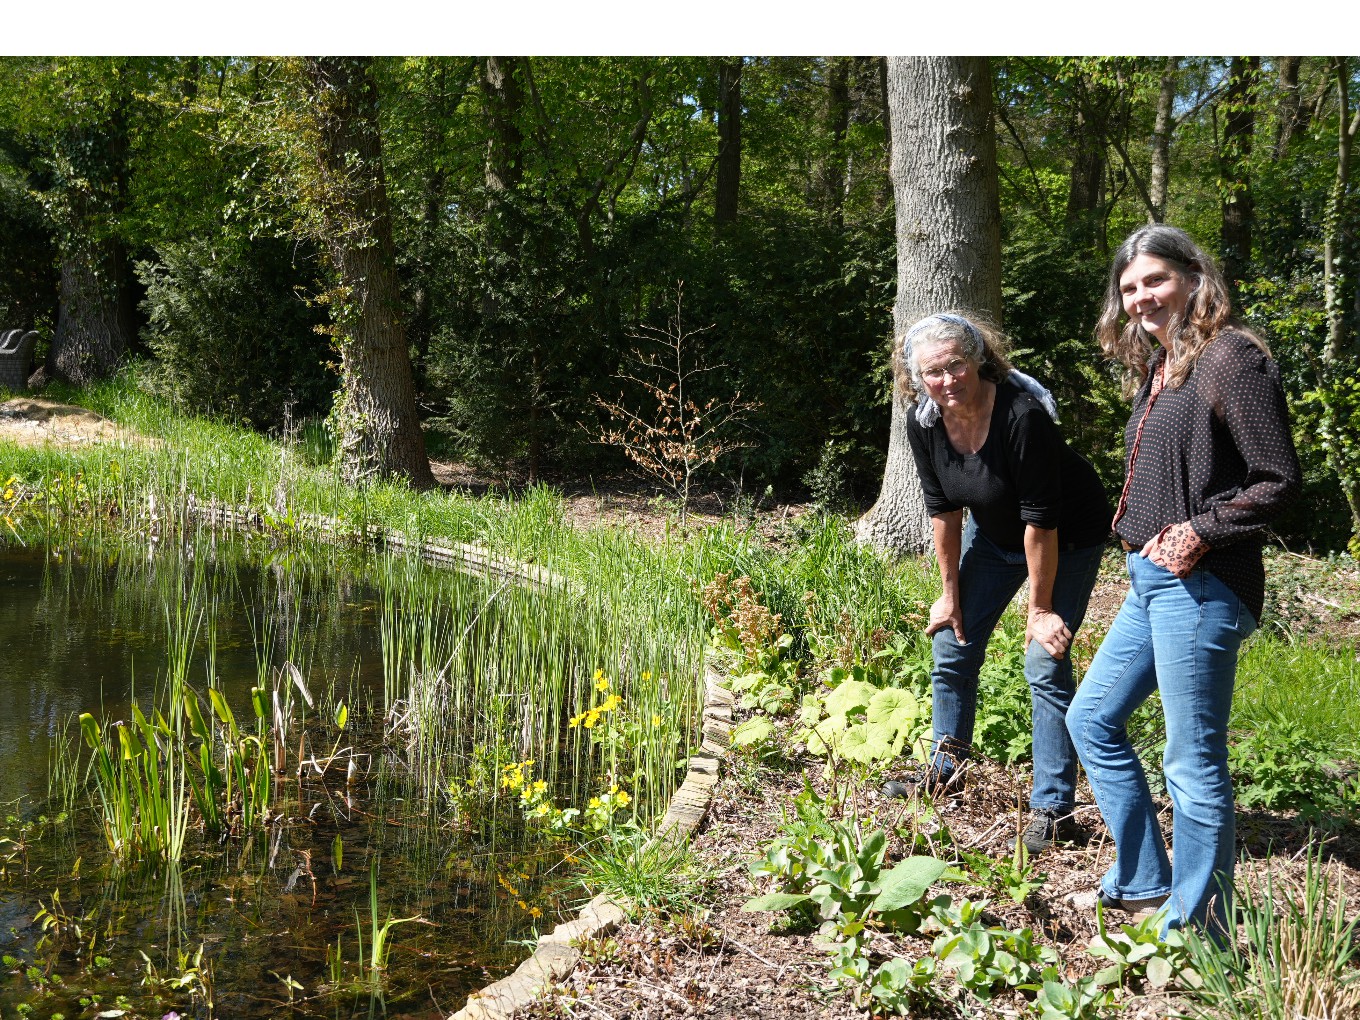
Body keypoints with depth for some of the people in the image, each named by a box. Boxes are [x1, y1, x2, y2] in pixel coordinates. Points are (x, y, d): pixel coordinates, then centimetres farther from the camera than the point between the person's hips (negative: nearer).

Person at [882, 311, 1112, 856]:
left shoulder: (1022, 417, -35)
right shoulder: (924, 425, -16)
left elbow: (1041, 520, -30)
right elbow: (943, 509, -5)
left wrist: (1041, 609, -23)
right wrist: (950, 593, 0)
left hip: (1067, 540, -6)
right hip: (993, 533, 6)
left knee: (1045, 664, -12)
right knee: (953, 644, 9)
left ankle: (1054, 809, -3)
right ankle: (945, 768, 29)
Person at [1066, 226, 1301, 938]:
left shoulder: (1229, 359, -11)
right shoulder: (1155, 369, 16)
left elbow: (1277, 479, -13)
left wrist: (1201, 532, -19)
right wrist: (1145, 538, 7)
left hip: (1201, 588, -10)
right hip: (1150, 583, 10)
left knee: (1193, 761, -2)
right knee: (1091, 718, 17)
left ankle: (1195, 928, 11)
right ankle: (1143, 880, 29)